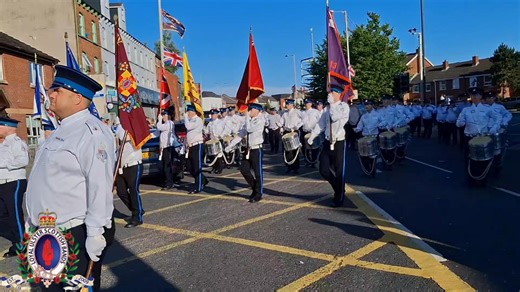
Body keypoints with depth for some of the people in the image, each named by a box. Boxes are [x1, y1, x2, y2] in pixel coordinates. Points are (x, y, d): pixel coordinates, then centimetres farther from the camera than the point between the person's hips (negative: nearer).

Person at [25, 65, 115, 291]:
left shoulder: (90, 131, -19)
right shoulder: (63, 130, 13)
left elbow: (100, 185, -25)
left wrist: (95, 234, -26)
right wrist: (33, 219, 23)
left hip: (78, 235, -10)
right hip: (51, 234, 10)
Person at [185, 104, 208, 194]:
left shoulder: (198, 120, -11)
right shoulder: (190, 121, 16)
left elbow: (188, 126, -25)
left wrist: (186, 117, -11)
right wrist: (187, 144, 16)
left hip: (197, 146, -9)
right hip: (191, 146, 9)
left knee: (197, 167, -4)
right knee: (191, 169, 11)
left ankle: (198, 187, 1)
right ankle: (203, 180, 26)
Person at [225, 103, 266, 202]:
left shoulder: (260, 120, -10)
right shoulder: (249, 121, 12)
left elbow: (249, 129, -24)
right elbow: (241, 134, 12)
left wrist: (247, 117, -11)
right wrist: (231, 145, 6)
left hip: (256, 149, -8)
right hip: (248, 149, 8)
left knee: (258, 172, 1)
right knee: (244, 170, 9)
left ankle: (258, 194, 15)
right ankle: (255, 189, 27)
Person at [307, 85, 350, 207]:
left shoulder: (344, 106, -7)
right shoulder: (327, 108, 10)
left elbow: (335, 117, -24)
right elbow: (321, 124, 9)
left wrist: (332, 104, -16)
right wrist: (312, 136, 1)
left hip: (339, 143, -5)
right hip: (327, 142, 5)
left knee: (339, 172, 4)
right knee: (324, 170, 6)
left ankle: (339, 198, 21)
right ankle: (338, 189, 31)